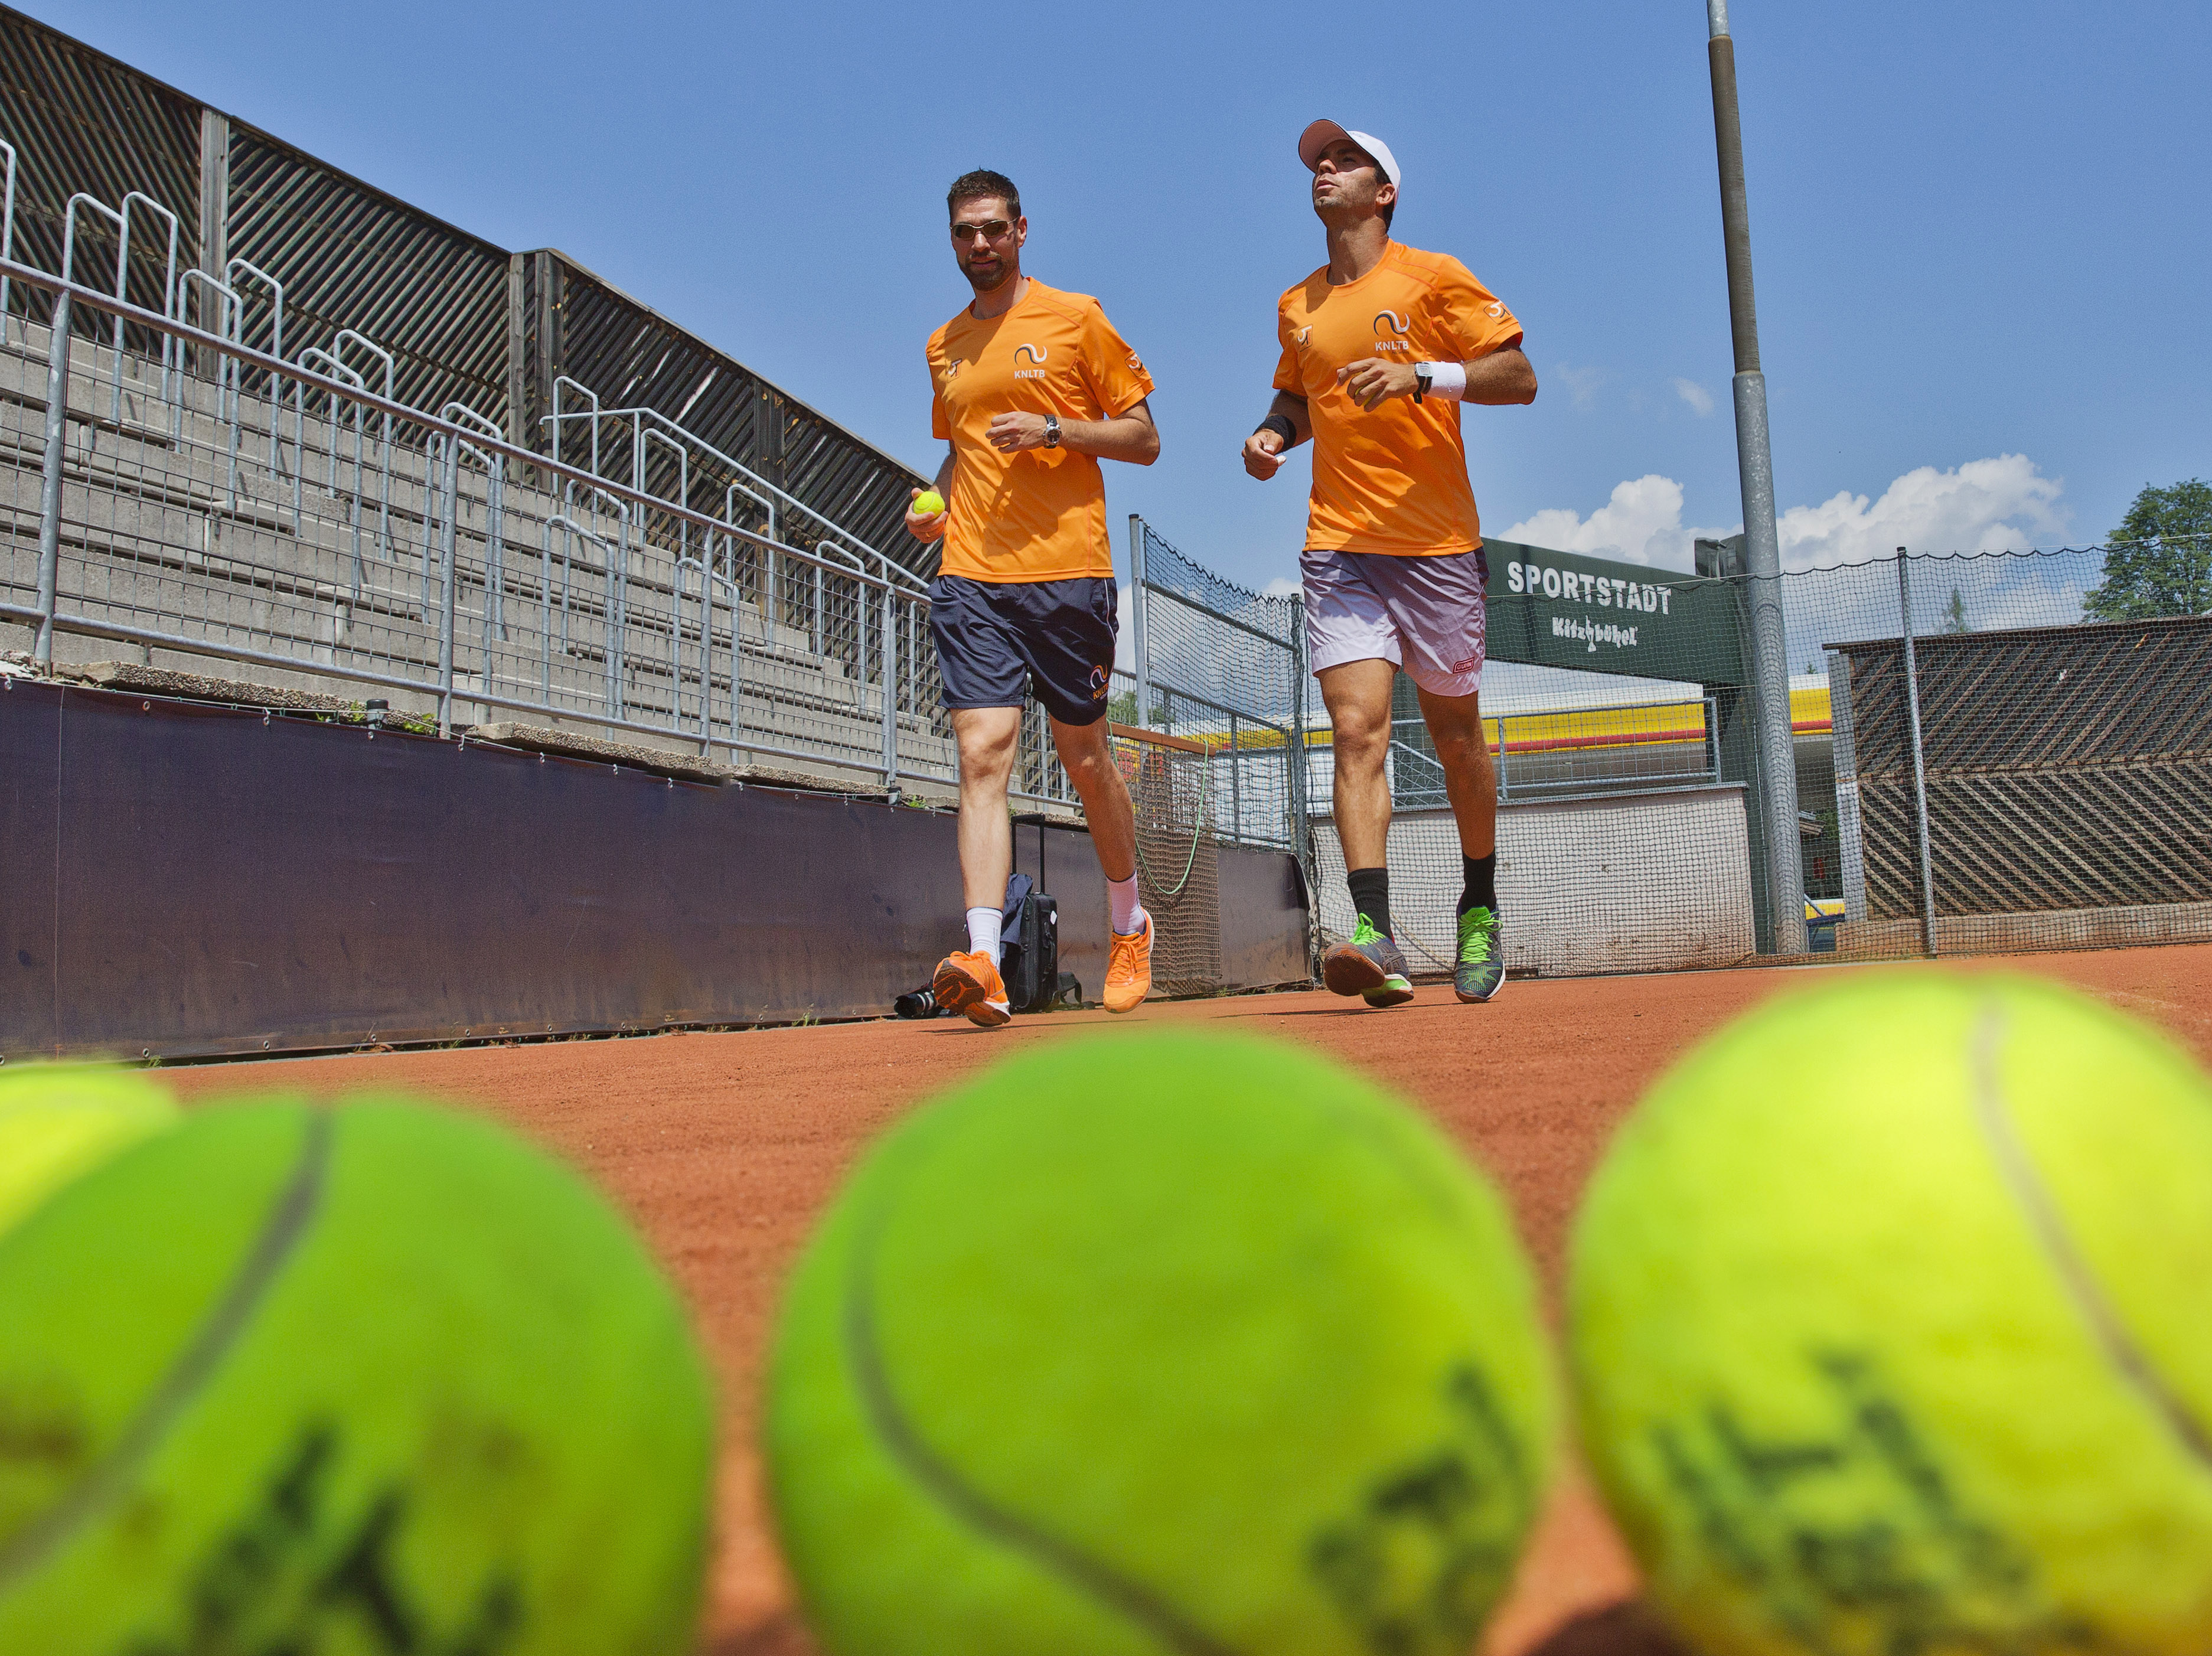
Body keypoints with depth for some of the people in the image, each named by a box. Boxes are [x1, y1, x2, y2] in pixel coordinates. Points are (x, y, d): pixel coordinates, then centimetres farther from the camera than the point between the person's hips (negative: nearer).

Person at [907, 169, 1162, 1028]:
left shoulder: (1076, 318, 5)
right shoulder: (943, 345, 19)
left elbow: (1143, 438, 3)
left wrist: (1053, 428, -12)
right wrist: (936, 504, 11)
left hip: (1067, 571, -3)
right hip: (969, 577, 3)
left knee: (1084, 756, 7)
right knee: (983, 753, -12)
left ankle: (1129, 923, 30)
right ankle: (983, 962, -21)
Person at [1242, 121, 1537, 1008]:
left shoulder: (1432, 277, 2)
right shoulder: (1296, 306, 16)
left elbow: (1520, 378, -4)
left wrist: (1420, 373, -19)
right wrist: (1274, 431, 9)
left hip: (1437, 543, -2)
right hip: (1337, 545, 3)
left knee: (1455, 734, 7)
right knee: (1357, 728, -14)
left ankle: (1480, 911, 27)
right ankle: (1376, 938, -21)